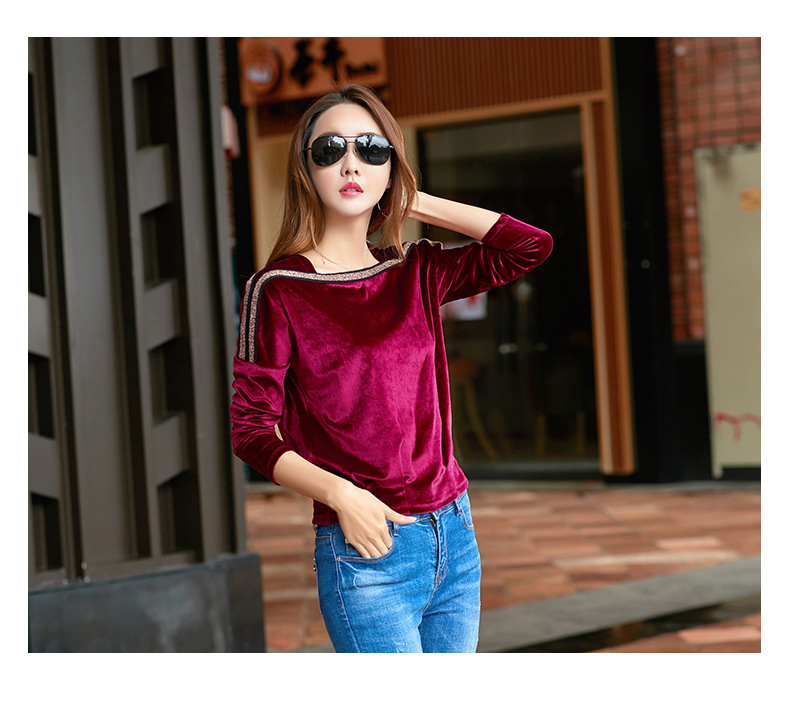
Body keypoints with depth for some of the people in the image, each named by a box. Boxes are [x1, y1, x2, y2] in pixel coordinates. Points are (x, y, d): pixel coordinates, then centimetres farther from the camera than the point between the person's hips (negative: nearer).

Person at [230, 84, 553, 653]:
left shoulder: (417, 273, 9)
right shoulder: (277, 290, -5)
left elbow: (532, 245, 5)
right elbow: (251, 431, -6)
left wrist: (415, 202, 5)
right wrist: (341, 495, -19)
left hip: (455, 536, 5)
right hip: (366, 555, -5)